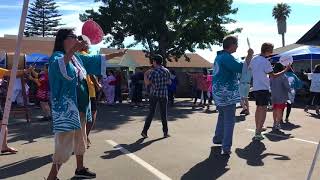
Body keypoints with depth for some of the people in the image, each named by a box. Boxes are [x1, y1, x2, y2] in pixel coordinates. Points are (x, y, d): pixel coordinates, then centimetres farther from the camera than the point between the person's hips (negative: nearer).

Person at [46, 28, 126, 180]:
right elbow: (59, 67, -35)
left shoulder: (78, 57, 11)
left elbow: (96, 60, 23)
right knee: (65, 143, -7)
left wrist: (115, 55, 24)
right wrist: (72, 50, -47)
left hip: (80, 107, 9)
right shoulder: (57, 56, -11)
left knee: (80, 140, 19)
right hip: (66, 108, -9)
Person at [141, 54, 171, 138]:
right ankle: (165, 132, 10)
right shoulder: (166, 71, 2)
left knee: (151, 113, 4)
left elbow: (147, 83, -14)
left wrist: (145, 74, 1)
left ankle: (145, 131, 6)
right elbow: (169, 82, 11)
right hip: (164, 95, 2)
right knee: (163, 114, 8)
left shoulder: (153, 72, -10)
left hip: (154, 94, -2)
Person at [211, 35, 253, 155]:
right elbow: (240, 68, -25)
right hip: (227, 93, -10)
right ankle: (226, 147, -5)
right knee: (229, 120, -5)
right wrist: (249, 56, -16)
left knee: (222, 116, 24)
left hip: (218, 92, 10)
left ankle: (217, 138, 37)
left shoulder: (219, 56, 14)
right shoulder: (227, 57, -17)